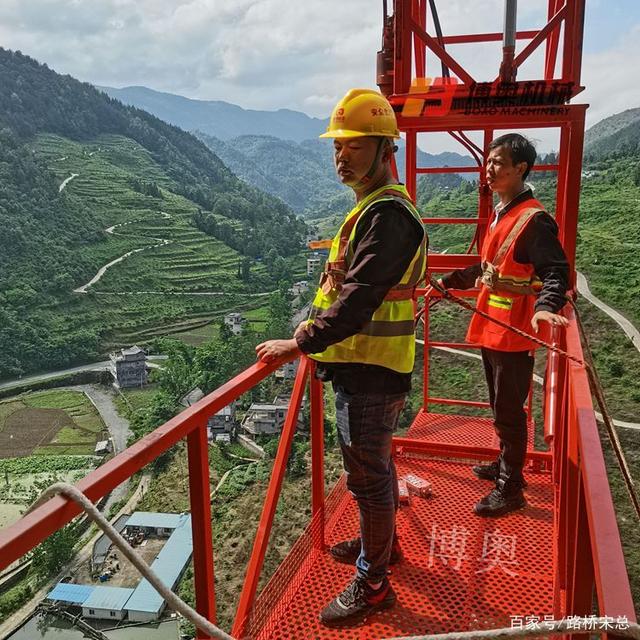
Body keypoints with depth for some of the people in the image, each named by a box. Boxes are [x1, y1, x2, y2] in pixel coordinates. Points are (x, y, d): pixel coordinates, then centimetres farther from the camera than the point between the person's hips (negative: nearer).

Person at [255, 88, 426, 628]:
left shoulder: (388, 213, -20)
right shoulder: (374, 207, 14)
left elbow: (359, 297, -28)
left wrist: (300, 344, -25)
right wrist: (316, 329, 14)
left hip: (370, 372, -10)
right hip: (363, 364, 10)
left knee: (368, 473, 2)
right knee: (373, 462, 24)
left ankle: (372, 583, 19)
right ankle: (383, 542, 44)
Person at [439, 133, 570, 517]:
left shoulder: (534, 219, -17)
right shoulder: (500, 213, 13)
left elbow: (556, 272, -25)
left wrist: (545, 306, -43)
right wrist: (450, 282, 28)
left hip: (513, 334, -9)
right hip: (491, 328, 9)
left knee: (509, 413, 1)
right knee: (500, 407, 22)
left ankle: (510, 490, 14)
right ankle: (506, 466, 39)